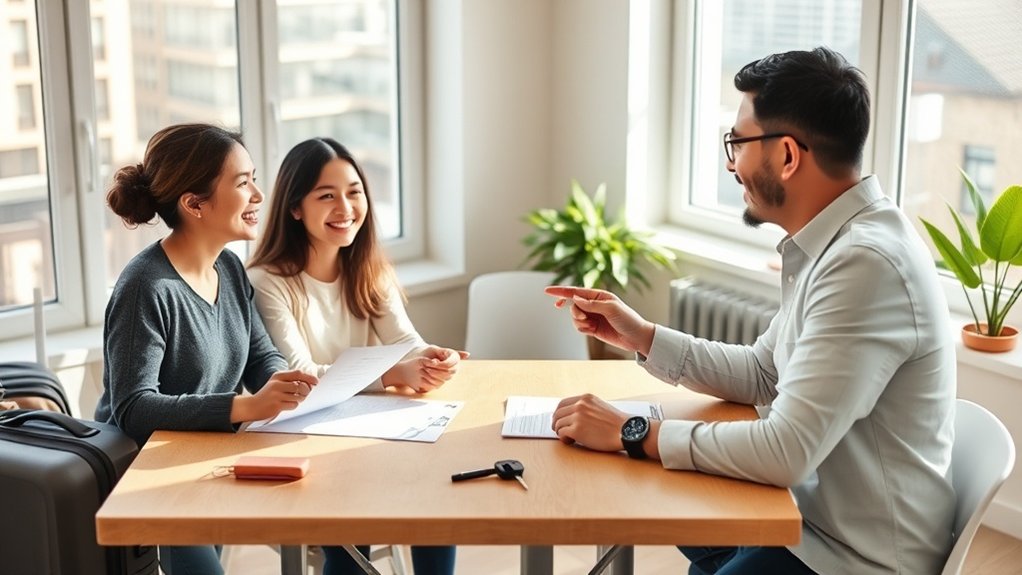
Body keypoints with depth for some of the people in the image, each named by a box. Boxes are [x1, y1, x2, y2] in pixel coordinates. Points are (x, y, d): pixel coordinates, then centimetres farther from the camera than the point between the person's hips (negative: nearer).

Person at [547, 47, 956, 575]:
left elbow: (787, 451, -30)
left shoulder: (866, 262, -28)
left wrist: (632, 434, -21)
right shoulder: (837, 241, 5)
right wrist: (639, 336, 4)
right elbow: (761, 375, 13)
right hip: (820, 516, 9)